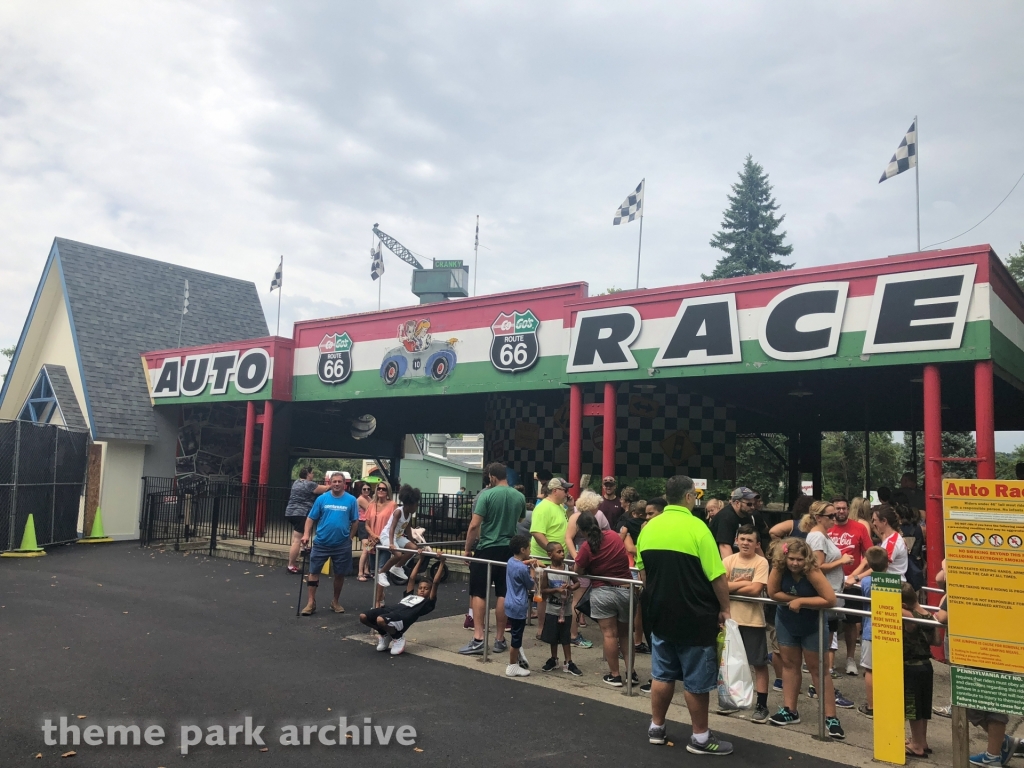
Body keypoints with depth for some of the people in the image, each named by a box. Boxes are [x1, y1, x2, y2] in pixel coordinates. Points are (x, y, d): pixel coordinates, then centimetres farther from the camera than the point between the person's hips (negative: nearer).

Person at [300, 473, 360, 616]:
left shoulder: (351, 500, -3)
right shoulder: (321, 498, -2)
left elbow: (355, 521, 3)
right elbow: (311, 518, 1)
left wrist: (350, 536, 1)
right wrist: (306, 534, -10)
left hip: (342, 545, 0)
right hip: (321, 543, 0)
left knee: (340, 574, 11)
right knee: (314, 571, 3)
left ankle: (335, 602, 27)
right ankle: (311, 602, 14)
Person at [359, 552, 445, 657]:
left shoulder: (429, 602, 19)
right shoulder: (410, 596, 35)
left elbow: (435, 582, 14)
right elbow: (412, 578, 41)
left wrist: (441, 563, 14)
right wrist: (420, 560, 44)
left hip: (405, 615, -7)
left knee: (381, 620, -36)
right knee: (363, 617, -12)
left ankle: (398, 638, -3)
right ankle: (386, 635, 13)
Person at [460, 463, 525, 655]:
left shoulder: (486, 494, -10)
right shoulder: (520, 497, 4)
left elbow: (474, 525, -13)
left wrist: (467, 548, -4)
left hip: (486, 548, -4)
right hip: (509, 549, 4)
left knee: (478, 593, 2)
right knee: (503, 594, 8)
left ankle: (478, 639, -4)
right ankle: (500, 639, 14)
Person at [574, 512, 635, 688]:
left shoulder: (586, 547, -13)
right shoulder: (614, 536, 2)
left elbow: (578, 571, -5)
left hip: (602, 593, -4)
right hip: (625, 590, 4)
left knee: (610, 634, 3)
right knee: (625, 633, 16)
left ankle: (614, 675, 9)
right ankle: (631, 672, 18)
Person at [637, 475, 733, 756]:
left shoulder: (648, 528, 1)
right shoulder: (696, 527, -17)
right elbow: (717, 577, -15)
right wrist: (725, 609, -1)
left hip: (660, 615, 5)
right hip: (695, 617, -5)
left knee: (662, 674, 17)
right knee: (696, 679, 8)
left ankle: (656, 728, 27)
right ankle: (700, 738, 20)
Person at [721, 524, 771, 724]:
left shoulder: (761, 562, -8)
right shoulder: (728, 561, 1)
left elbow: (755, 589, -19)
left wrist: (731, 586, -9)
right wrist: (742, 583, -15)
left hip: (753, 620, -4)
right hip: (731, 619, 4)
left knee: (759, 663, 4)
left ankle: (762, 705, 14)